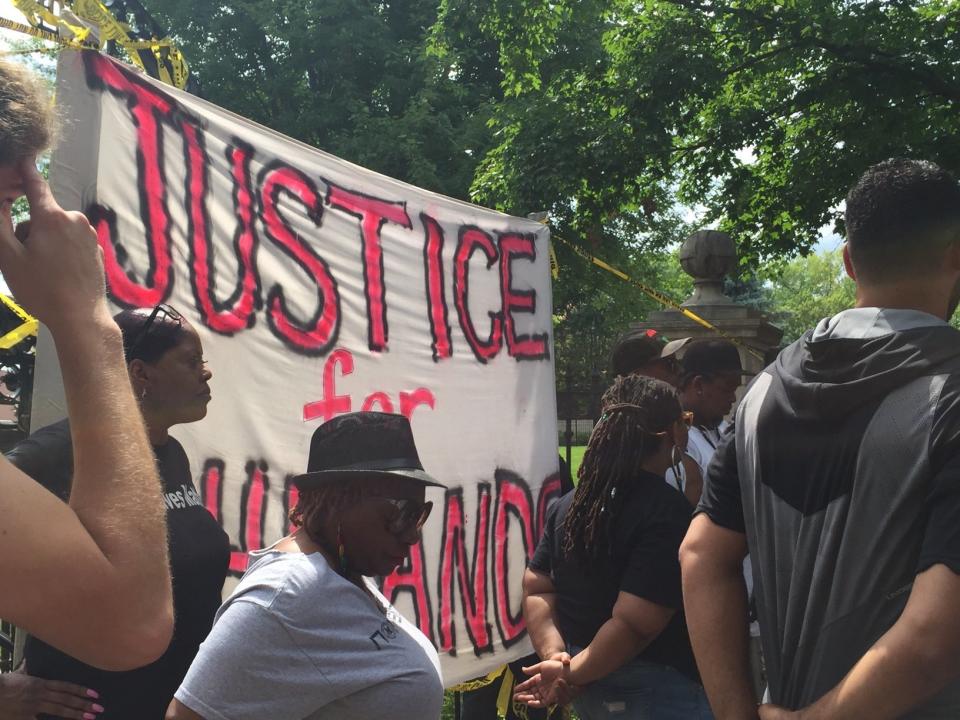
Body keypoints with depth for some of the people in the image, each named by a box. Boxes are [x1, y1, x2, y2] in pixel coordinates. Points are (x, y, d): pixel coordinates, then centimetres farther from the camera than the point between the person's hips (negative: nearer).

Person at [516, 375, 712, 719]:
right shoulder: (668, 513, -22)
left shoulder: (569, 504, 3)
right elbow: (632, 625, -26)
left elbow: (537, 590, 2)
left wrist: (555, 654, -8)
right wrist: (573, 672, -16)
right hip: (654, 692, -7)